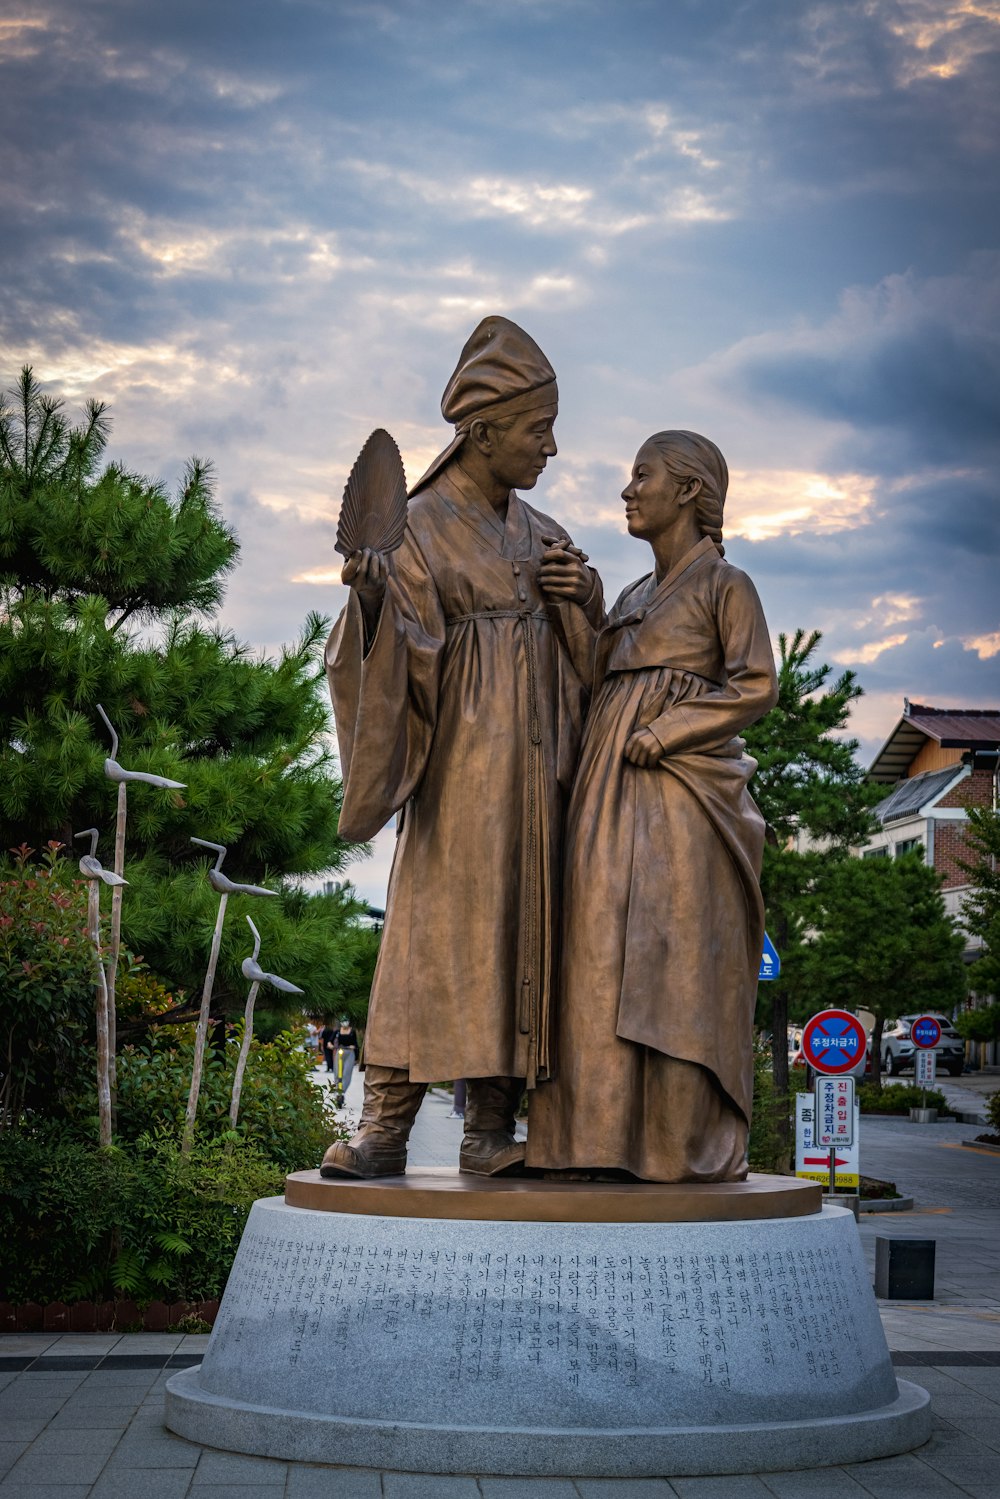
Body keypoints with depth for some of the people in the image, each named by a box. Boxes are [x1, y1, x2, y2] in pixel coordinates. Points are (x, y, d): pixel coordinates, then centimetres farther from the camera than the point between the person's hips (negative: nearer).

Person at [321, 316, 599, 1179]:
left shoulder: (537, 532, 17)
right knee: (435, 924, -10)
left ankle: (493, 1130, 4)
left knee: (521, 930, 2)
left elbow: (583, 654, 21)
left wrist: (584, 595, 1)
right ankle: (385, 1125, -7)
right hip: (462, 759, -6)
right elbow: (413, 654, -11)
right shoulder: (422, 526, -2)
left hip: (537, 762, 6)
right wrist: (374, 593, -29)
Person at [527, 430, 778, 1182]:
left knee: (679, 959, -9)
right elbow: (593, 674, 11)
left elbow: (756, 687, -8)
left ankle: (694, 1145, -4)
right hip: (617, 803, 7)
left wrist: (662, 733, -14)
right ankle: (617, 1133, 4)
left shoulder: (726, 584, 2)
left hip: (680, 794, -7)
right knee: (610, 961, 1)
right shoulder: (636, 597, 23)